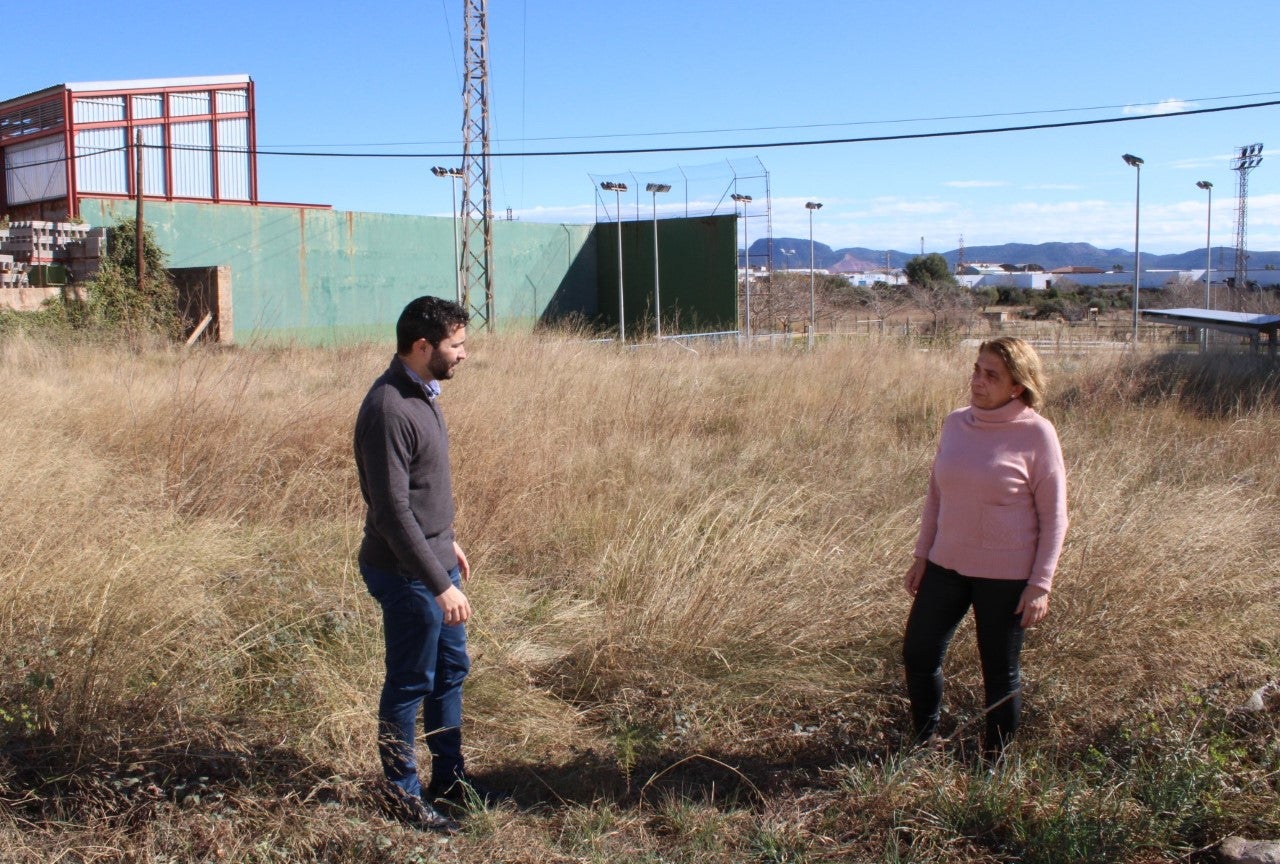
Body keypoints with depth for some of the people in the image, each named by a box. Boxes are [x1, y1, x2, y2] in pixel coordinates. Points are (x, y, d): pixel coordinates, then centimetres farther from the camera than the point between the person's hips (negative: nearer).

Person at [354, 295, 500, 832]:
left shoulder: (422, 393, 5)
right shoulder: (389, 410, -25)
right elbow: (392, 511, -27)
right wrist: (440, 584, -26)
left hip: (435, 560, 9)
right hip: (407, 573, -9)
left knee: (451, 670, 19)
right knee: (410, 684, 6)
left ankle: (449, 776, 35)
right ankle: (404, 795, 23)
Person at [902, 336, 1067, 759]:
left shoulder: (1036, 434, -12)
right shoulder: (955, 423, 2)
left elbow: (1053, 517, -9)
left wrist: (1041, 585, -12)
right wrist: (921, 556, 10)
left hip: (1006, 575, -5)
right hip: (946, 565, 5)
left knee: (1000, 673, 8)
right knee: (918, 653, 10)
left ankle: (994, 762, 26)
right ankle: (924, 746, 31)